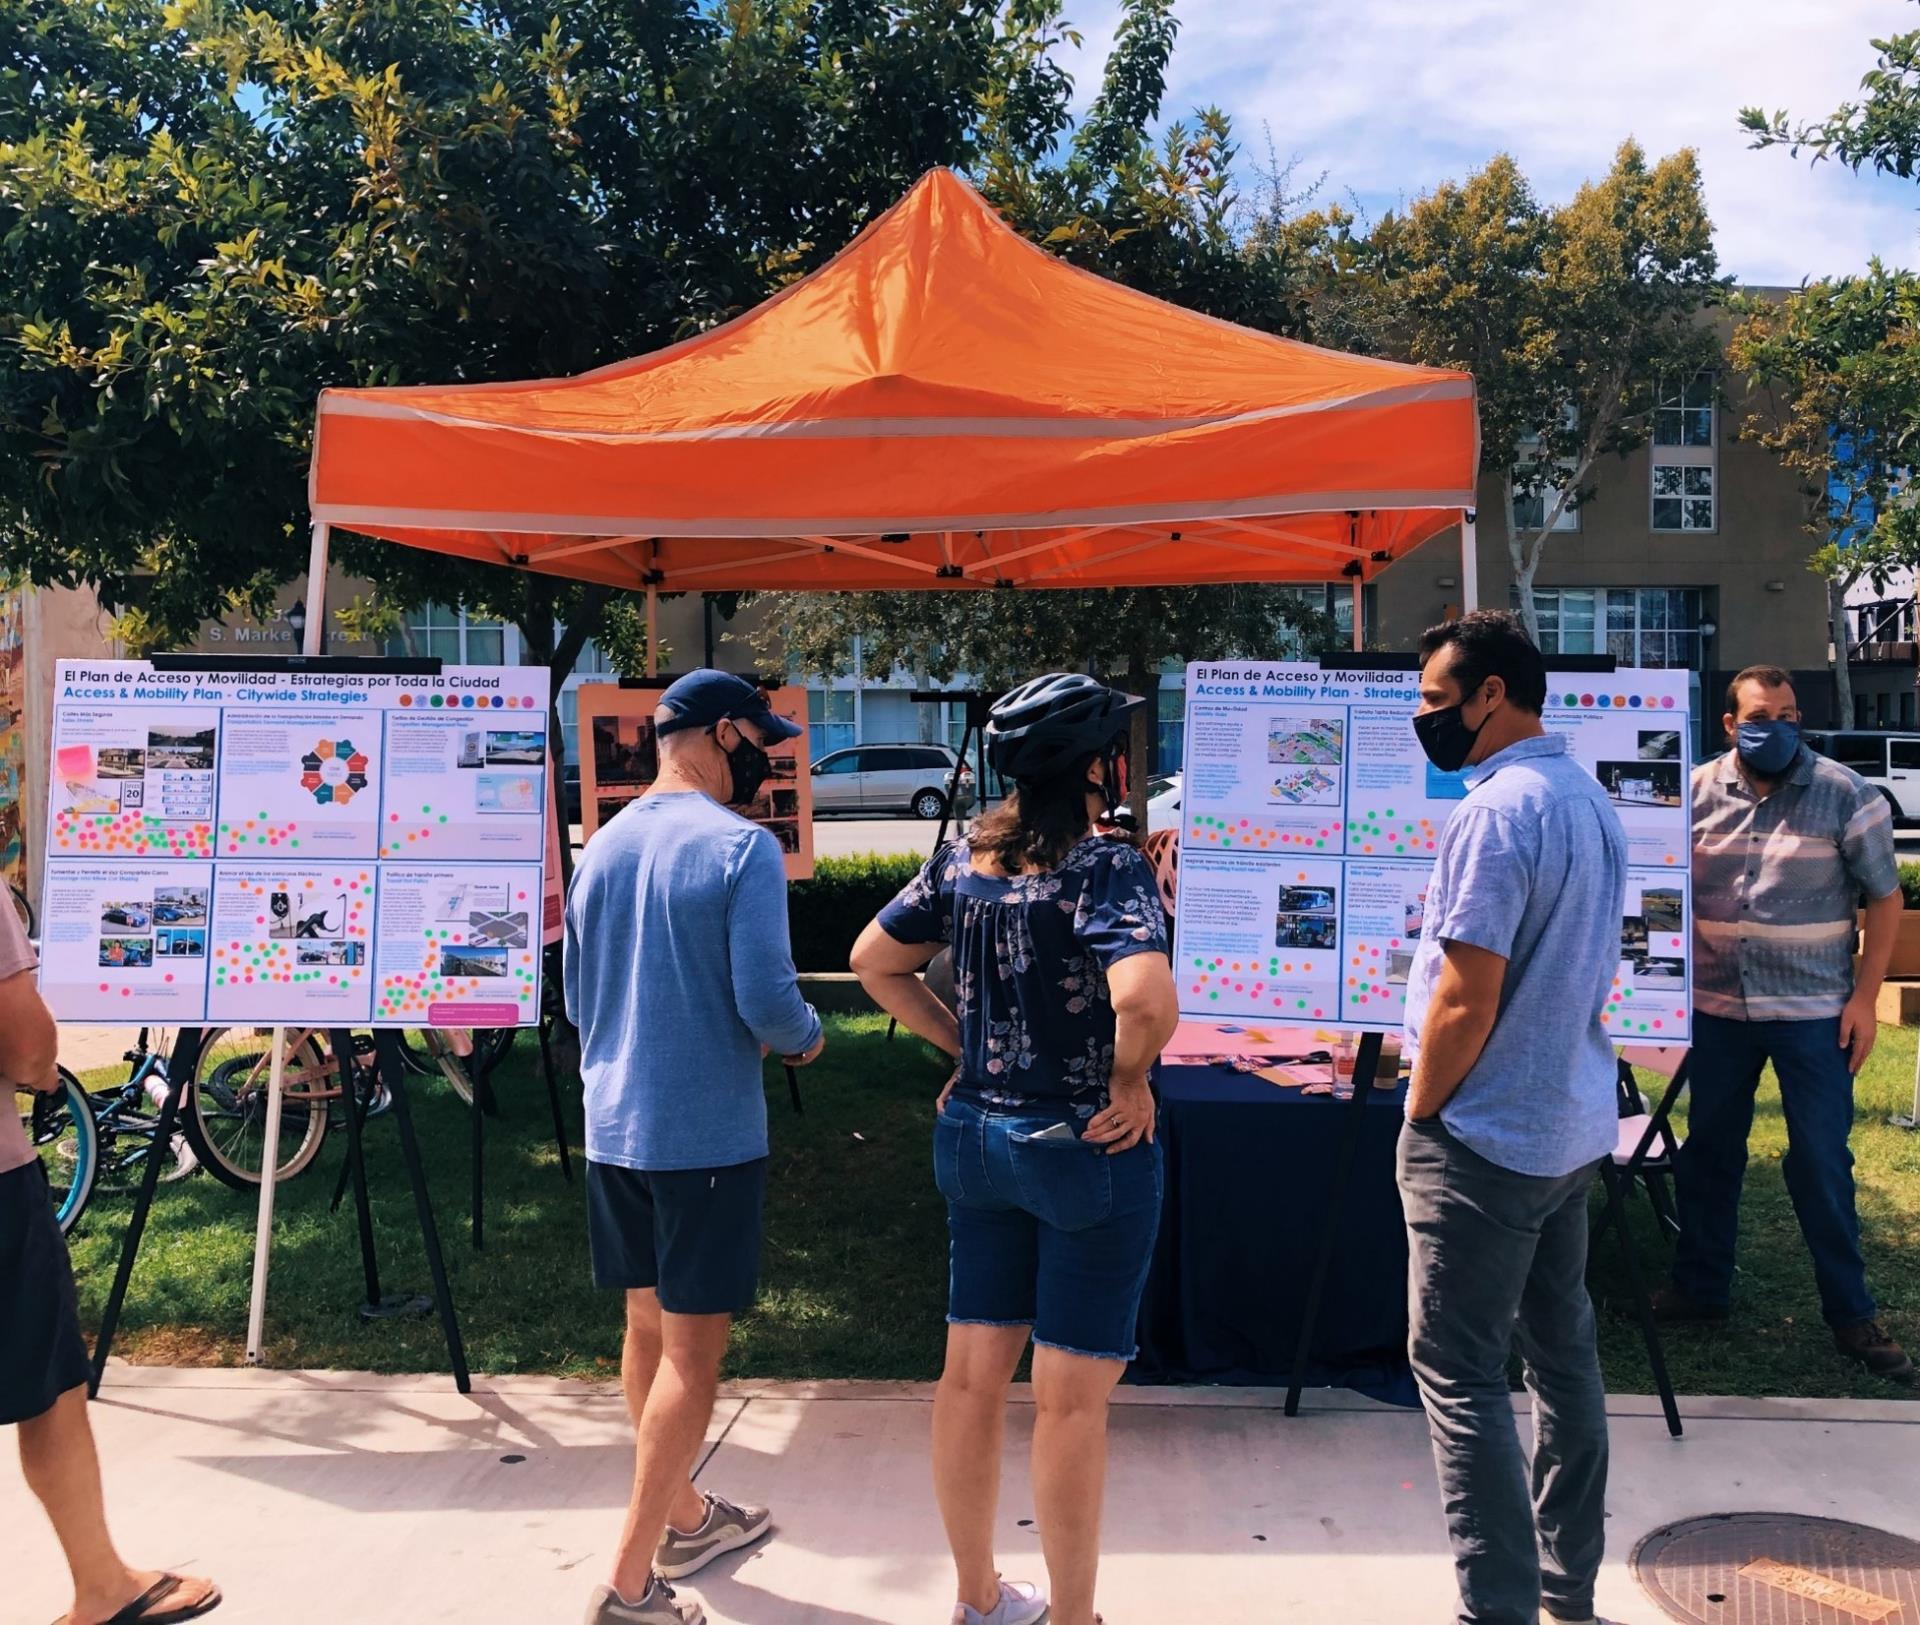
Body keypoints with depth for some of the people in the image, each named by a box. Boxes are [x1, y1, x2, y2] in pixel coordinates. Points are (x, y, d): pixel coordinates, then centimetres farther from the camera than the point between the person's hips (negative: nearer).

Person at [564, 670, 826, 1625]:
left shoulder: (602, 847, 7)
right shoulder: (741, 847, -15)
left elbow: (579, 1002, 14)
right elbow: (765, 1000, -19)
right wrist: (806, 1038, 1)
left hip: (612, 1129, 7)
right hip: (707, 1136, -7)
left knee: (648, 1327, 19)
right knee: (692, 1350, 3)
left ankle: (683, 1519, 37)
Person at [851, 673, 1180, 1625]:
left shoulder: (966, 857, 2)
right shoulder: (1107, 866, -18)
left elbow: (875, 960, 10)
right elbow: (1146, 1001, -34)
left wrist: (961, 1046, 11)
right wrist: (1129, 1081, -15)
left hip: (976, 1136, 7)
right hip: (1086, 1151, -7)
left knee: (971, 1375, 16)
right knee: (1071, 1397, 7)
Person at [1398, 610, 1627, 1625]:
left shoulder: (1495, 814, -20)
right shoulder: (1590, 799, 9)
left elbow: (1464, 1007, -23)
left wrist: (1419, 1119, -9)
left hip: (1486, 1139, -10)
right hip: (1575, 1123, 10)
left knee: (1460, 1374, -1)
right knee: (1562, 1351, 17)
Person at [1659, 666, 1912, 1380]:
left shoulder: (1846, 795, -6)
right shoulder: (1698, 791, 0)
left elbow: (1884, 897, -2)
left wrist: (1864, 998, -8)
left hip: (1813, 1012, -3)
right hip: (1716, 1007, 3)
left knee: (1822, 1162, 3)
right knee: (1708, 1152, 13)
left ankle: (1851, 1314, 18)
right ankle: (1701, 1287, 28)